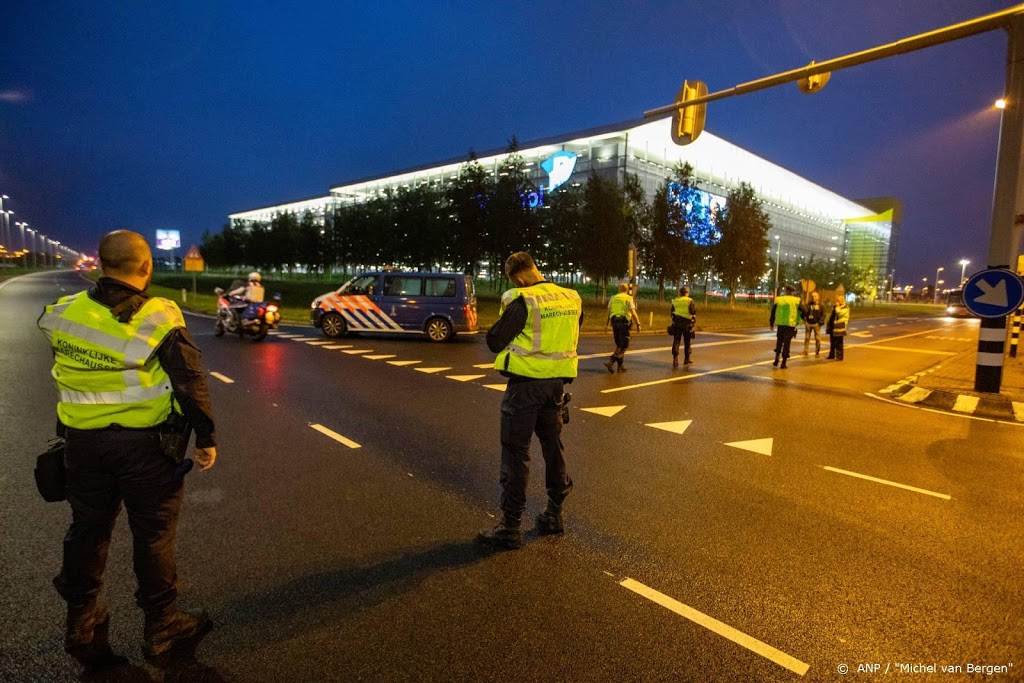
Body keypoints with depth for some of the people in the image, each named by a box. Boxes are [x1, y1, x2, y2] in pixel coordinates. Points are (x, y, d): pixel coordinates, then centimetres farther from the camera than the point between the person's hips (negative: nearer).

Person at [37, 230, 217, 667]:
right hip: (143, 442, -4)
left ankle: (82, 630, 31)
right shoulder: (159, 318, -14)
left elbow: (63, 377, 8)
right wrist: (206, 438, -5)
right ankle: (161, 626, 24)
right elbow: (191, 383, -13)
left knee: (87, 533, 18)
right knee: (153, 534, 10)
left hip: (82, 441, 4)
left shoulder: (65, 312, -1)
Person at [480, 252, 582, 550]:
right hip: (557, 382, 7)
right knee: (553, 445, 18)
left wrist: (508, 313, 2)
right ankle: (554, 514, 30)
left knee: (516, 452, 2)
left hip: (526, 383, -6)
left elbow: (495, 342, -13)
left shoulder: (523, 301, -16)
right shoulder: (572, 299, 3)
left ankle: (511, 526, 8)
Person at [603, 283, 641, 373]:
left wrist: (606, 324, 16)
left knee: (619, 345, 16)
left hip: (614, 322, 6)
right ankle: (611, 362, -17)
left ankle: (620, 366, 16)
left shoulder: (613, 298, 11)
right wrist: (638, 324, -9)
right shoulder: (629, 299, -3)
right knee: (623, 346, -2)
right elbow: (633, 313, -12)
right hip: (624, 323, -5)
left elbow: (608, 312, 11)